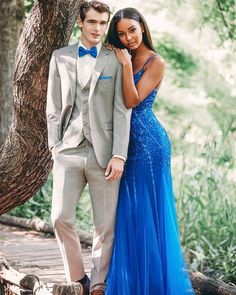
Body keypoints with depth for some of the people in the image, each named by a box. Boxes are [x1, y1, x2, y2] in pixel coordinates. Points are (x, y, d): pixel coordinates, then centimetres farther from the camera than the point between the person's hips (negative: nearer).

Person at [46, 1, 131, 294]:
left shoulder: (115, 60, 3)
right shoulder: (60, 57, 12)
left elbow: (122, 111, -2)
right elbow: (53, 107, 13)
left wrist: (119, 155, -10)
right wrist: (55, 146, 3)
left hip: (103, 152, -2)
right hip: (68, 150, 2)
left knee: (106, 225, 0)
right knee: (61, 218, -5)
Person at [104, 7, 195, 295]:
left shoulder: (155, 63, -8)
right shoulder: (121, 60, 12)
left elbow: (132, 101, -17)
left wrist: (126, 64, -18)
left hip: (148, 142, -7)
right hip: (127, 143, 7)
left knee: (148, 209, -1)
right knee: (127, 211, 10)